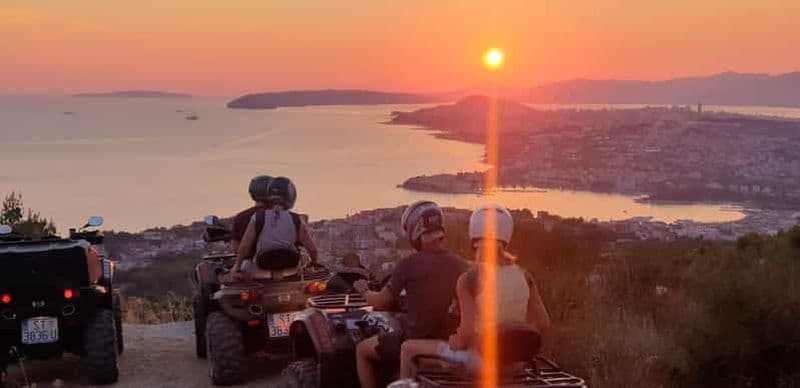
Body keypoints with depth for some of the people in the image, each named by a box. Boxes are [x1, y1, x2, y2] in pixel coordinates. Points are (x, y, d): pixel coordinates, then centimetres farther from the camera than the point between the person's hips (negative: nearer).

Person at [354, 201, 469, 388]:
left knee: (362, 351, 19)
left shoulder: (409, 264, -17)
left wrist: (363, 290, 16)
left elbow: (380, 302, -5)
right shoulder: (462, 265, -5)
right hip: (450, 343, 5)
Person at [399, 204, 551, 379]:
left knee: (408, 348, 18)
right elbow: (543, 324, -2)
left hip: (478, 361, -5)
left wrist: (456, 342, -5)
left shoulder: (467, 280, -19)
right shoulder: (523, 276, -4)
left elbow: (468, 330, -26)